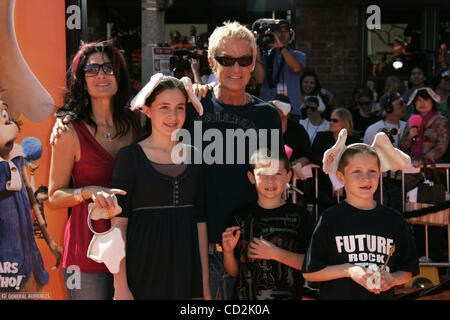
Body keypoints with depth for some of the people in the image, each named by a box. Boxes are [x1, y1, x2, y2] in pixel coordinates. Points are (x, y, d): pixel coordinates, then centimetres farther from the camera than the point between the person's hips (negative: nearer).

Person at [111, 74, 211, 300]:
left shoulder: (193, 156, 8)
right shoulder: (130, 156, -4)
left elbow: (200, 221, 10)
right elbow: (118, 222, -7)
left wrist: (205, 284, 8)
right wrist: (120, 286, -13)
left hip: (185, 269, 4)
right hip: (143, 270, -3)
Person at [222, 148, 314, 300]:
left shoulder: (300, 215, -3)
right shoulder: (240, 215, 3)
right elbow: (233, 271, 6)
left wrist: (275, 253, -17)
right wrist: (228, 252, -12)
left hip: (289, 294, -1)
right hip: (245, 295, 1)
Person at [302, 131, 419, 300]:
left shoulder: (394, 219, 3)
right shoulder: (330, 218, -6)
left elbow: (408, 271, 9)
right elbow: (309, 272, -7)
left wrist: (393, 279, -10)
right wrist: (349, 271, -15)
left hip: (383, 296, 2)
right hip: (338, 296, -2)